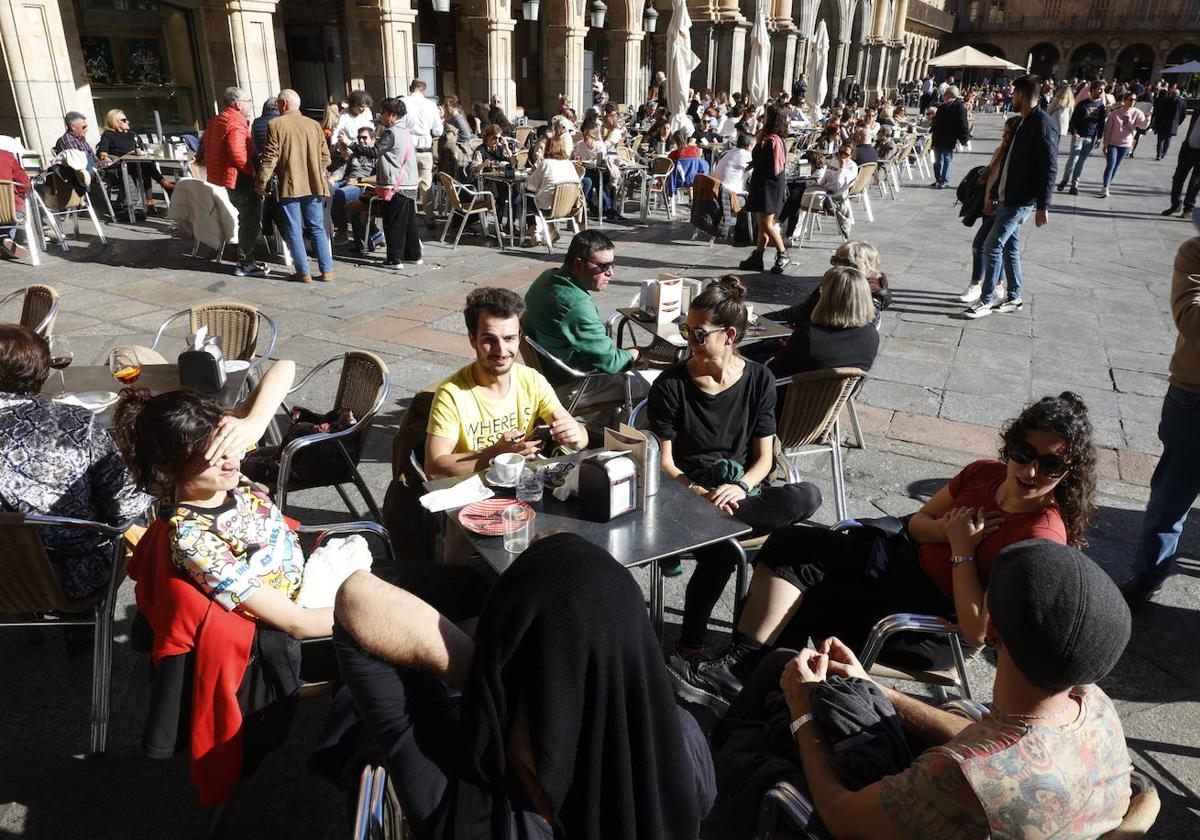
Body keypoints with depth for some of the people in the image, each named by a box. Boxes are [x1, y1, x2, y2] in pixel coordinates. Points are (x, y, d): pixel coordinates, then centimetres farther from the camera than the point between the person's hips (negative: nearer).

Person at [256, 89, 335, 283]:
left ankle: (303, 272, 4)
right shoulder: (314, 125, 7)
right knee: (318, 228, 10)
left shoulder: (275, 125, -4)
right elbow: (325, 157, 8)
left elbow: (270, 157, -8)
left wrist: (261, 182, 0)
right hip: (314, 185, 3)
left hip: (289, 186, -3)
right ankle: (326, 270, 7)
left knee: (294, 231, 4)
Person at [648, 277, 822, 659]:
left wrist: (740, 488, -18)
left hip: (740, 492, 3)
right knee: (720, 553, -34)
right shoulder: (671, 384, -3)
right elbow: (663, 462, -3)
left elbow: (764, 458, 3)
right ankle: (689, 646, -9)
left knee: (807, 495, -27)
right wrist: (699, 493, -21)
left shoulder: (759, 380, 3)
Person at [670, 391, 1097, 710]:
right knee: (790, 543, -12)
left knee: (789, 612, -15)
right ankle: (734, 665, -17)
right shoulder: (985, 473, -2)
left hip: (931, 627, -7)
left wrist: (962, 547, -19)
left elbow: (977, 631, -23)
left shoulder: (1041, 538, -22)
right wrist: (947, 530, -10)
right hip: (903, 560, 7)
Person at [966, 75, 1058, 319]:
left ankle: (986, 300, 0)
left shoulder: (1043, 124, -15)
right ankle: (1014, 298, 23)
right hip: (1007, 198, 9)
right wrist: (993, 193, 20)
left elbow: (1049, 168, -18)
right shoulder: (1023, 122, 14)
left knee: (992, 246, -9)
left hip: (1021, 200, -9)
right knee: (1009, 247, 13)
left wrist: (1042, 205, -21)